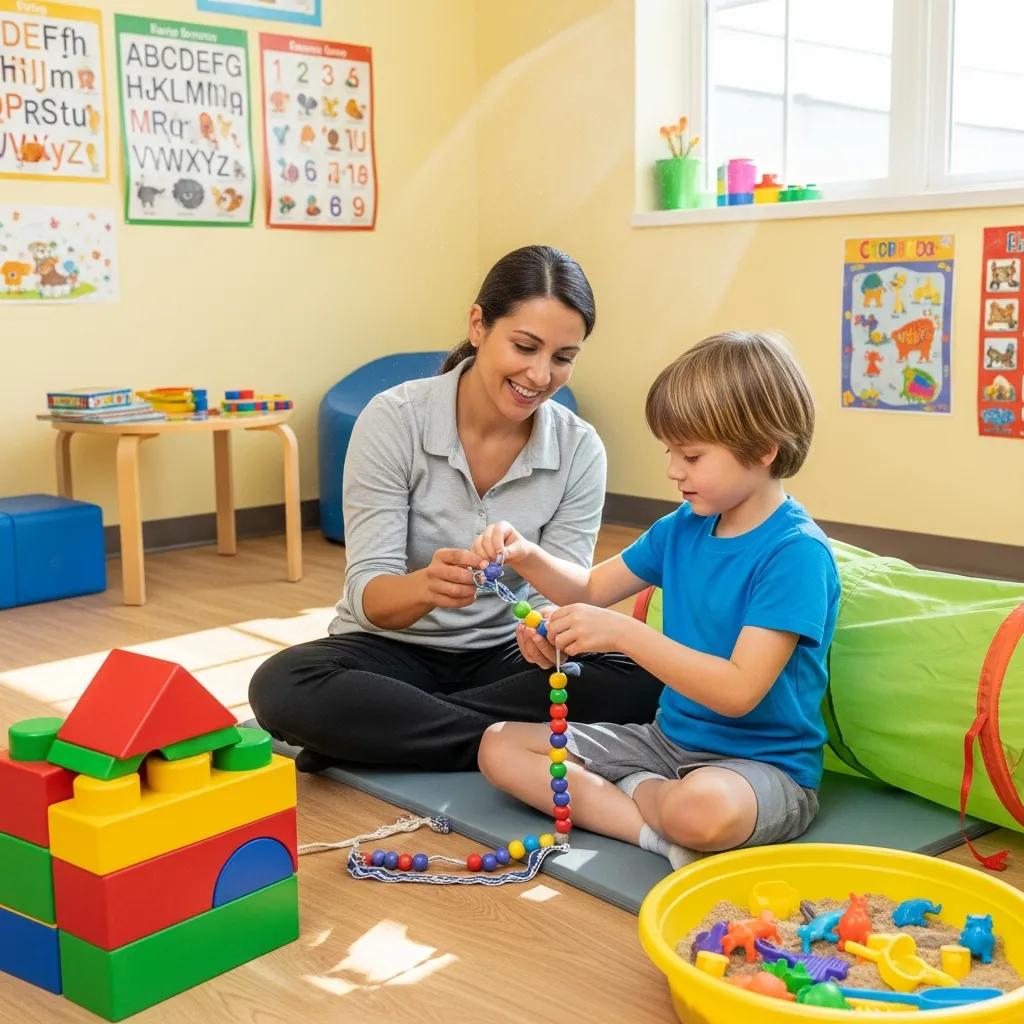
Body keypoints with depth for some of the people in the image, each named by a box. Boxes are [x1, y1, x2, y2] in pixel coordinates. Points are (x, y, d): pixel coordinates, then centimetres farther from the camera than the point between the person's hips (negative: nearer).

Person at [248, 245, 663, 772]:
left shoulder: (580, 450, -9)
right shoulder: (394, 419, -17)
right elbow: (369, 594, -19)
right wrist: (425, 587, -43)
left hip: (501, 654, 3)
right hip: (393, 649, -2)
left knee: (642, 682, -25)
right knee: (281, 688, -32)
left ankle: (379, 733, -18)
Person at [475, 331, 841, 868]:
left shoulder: (796, 552, -19)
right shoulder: (684, 527, 5)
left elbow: (739, 691, -27)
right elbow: (591, 589, 16)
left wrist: (623, 632, -30)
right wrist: (527, 557, -4)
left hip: (761, 761, -8)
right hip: (670, 738, 8)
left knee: (702, 808, -43)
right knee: (500, 745, -1)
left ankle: (637, 791, -9)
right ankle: (657, 826, -15)